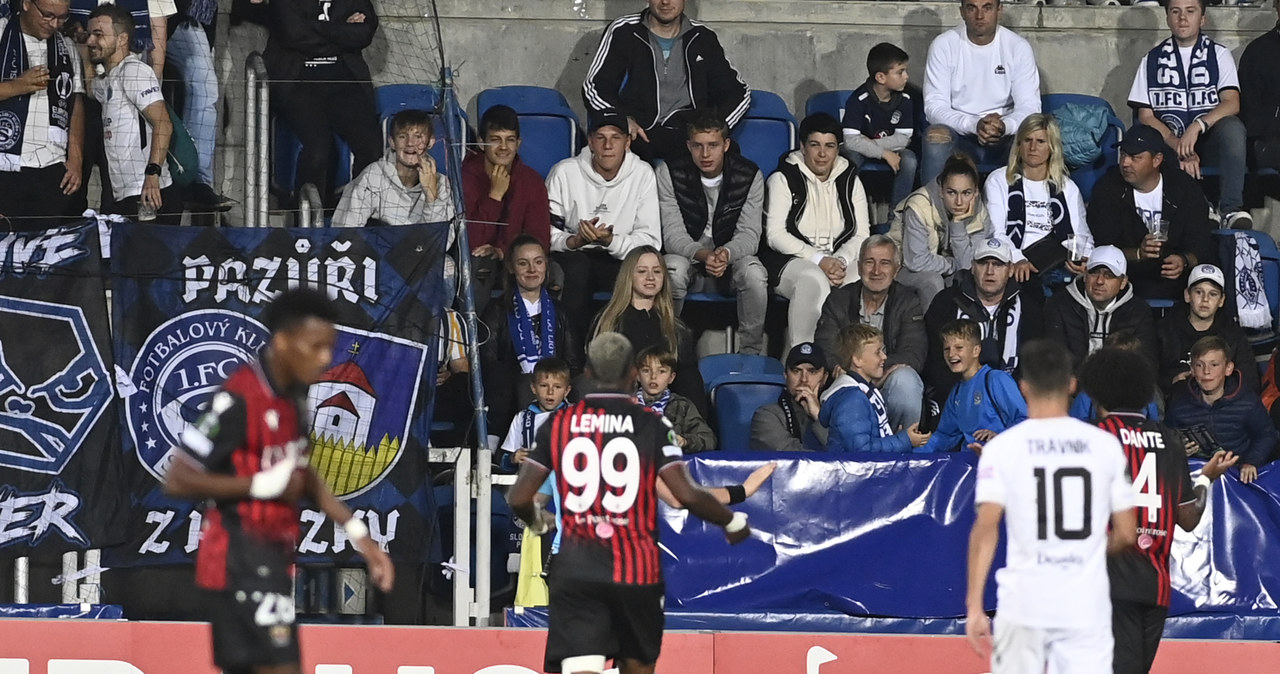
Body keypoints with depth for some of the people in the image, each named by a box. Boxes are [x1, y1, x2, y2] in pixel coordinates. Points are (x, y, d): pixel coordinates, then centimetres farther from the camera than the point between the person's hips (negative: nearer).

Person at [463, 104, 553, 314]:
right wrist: (495, 194, -18)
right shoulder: (465, 177, -5)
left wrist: (504, 251, -19)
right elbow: (469, 241, -14)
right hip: (474, 261, -3)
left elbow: (540, 240, -1)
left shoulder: (530, 181, 4)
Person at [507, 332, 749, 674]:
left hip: (576, 567, 0)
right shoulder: (652, 425, -2)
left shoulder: (559, 424, 4)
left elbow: (519, 498, 2)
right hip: (636, 569, 0)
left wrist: (538, 521, 25)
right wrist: (733, 522, 7)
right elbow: (687, 495, -11)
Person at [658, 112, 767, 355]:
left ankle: (751, 353, -18)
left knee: (754, 273, -31)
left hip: (731, 259, 1)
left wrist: (726, 254, -37)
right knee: (673, 271, -35)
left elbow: (749, 234, -13)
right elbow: (673, 234, -16)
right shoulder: (670, 173, -10)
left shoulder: (749, 175, -8)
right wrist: (703, 255, -37)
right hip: (687, 255, -1)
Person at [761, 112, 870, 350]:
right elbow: (775, 235, -6)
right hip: (790, 260, -3)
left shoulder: (850, 181, 14)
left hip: (840, 259, 4)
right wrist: (819, 260, -17)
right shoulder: (783, 179, 3)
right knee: (815, 281, -39)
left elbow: (861, 235, 8)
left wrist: (841, 261, -14)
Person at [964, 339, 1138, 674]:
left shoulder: (1002, 447, -3)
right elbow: (1126, 533, 6)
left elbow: (986, 526, -11)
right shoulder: (1106, 445, 3)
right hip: (1087, 608, 1)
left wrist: (974, 606, -9)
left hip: (1024, 605, -1)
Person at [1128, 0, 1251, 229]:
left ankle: (1232, 208, -37)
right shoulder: (1152, 60, 13)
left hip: (1210, 141, 0)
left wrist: (1197, 126, -24)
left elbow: (1232, 104, -5)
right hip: (1168, 144, 1)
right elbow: (1146, 116, 3)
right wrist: (1179, 147, -15)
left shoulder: (1219, 55, 11)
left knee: (1233, 127, -34)